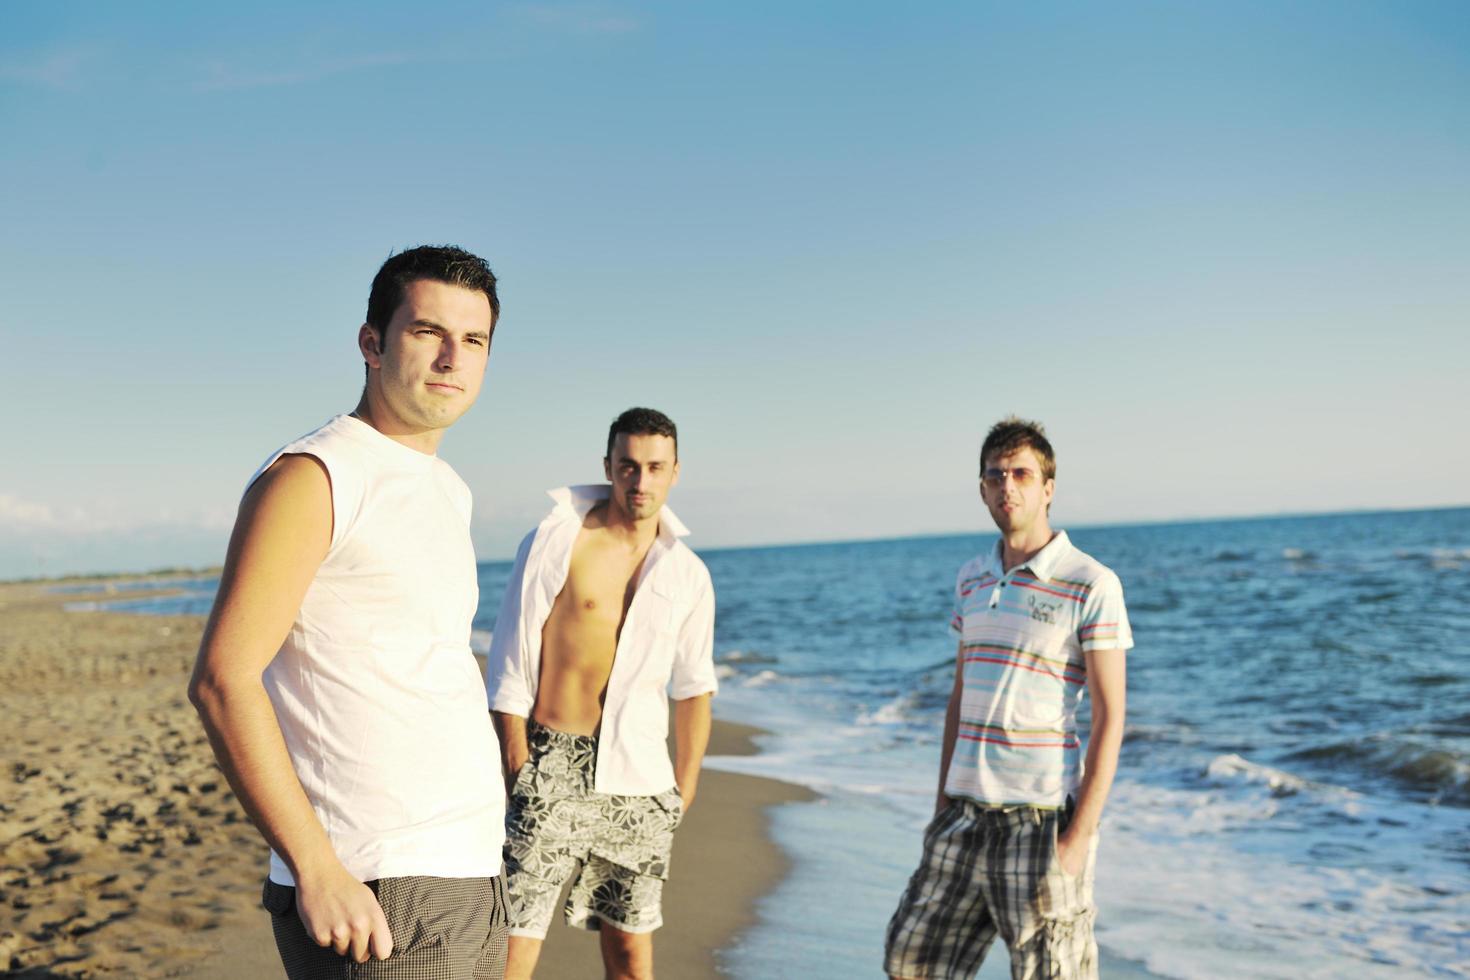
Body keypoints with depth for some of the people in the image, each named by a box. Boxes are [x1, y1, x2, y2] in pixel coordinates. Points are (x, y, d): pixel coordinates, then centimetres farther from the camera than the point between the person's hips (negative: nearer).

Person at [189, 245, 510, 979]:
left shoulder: (447, 492, 15)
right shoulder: (312, 478, -10)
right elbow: (222, 680, -17)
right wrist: (317, 871, -20)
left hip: (471, 872, 8)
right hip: (372, 893, -8)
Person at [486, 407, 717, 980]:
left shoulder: (688, 575, 8)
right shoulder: (555, 542, -4)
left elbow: (693, 688, 15)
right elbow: (510, 666, -4)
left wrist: (684, 789, 11)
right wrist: (519, 770, -8)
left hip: (640, 782, 4)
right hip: (556, 768, -3)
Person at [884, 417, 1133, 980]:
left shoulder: (1091, 585, -8)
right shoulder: (971, 579, 11)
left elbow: (1109, 716, -10)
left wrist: (1080, 834, -15)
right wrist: (942, 804, 15)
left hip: (1040, 813, -6)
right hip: (967, 812, 6)